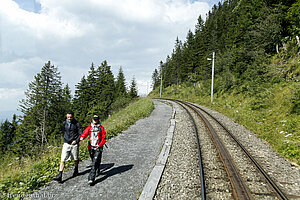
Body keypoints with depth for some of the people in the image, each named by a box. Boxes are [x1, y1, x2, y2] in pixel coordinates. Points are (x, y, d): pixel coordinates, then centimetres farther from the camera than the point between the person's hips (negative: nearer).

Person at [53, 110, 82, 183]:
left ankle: (76, 170, 38)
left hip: (74, 144, -2)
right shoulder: (64, 123, 3)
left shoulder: (77, 124, -8)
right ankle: (60, 176, -8)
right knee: (62, 160, -7)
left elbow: (81, 134, -7)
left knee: (76, 159, 14)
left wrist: (76, 140, -19)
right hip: (66, 144, 3)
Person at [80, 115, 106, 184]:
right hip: (91, 148, 4)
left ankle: (91, 178, -15)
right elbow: (85, 133, -5)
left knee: (95, 163, -13)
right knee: (94, 161, 20)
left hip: (98, 148, -4)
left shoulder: (101, 128, -1)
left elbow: (104, 137, -2)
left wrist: (100, 145, -14)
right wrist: (82, 137, -28)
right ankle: (97, 171, 46)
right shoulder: (89, 127, 7)